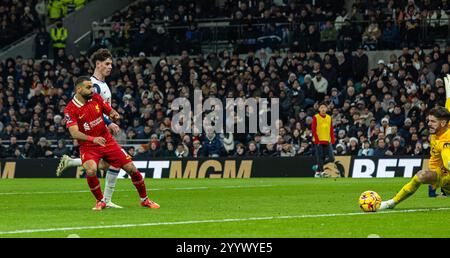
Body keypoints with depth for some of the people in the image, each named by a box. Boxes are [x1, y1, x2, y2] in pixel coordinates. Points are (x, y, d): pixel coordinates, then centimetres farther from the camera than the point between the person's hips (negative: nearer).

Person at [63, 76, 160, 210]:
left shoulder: (96, 98, -2)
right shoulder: (70, 109, -15)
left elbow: (111, 112, 10)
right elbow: (74, 133, -25)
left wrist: (115, 115, -16)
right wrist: (93, 139, -41)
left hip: (107, 141, 4)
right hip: (88, 146, -4)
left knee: (131, 169, 0)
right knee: (91, 171, -31)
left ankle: (144, 199, 22)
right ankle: (100, 201, -6)